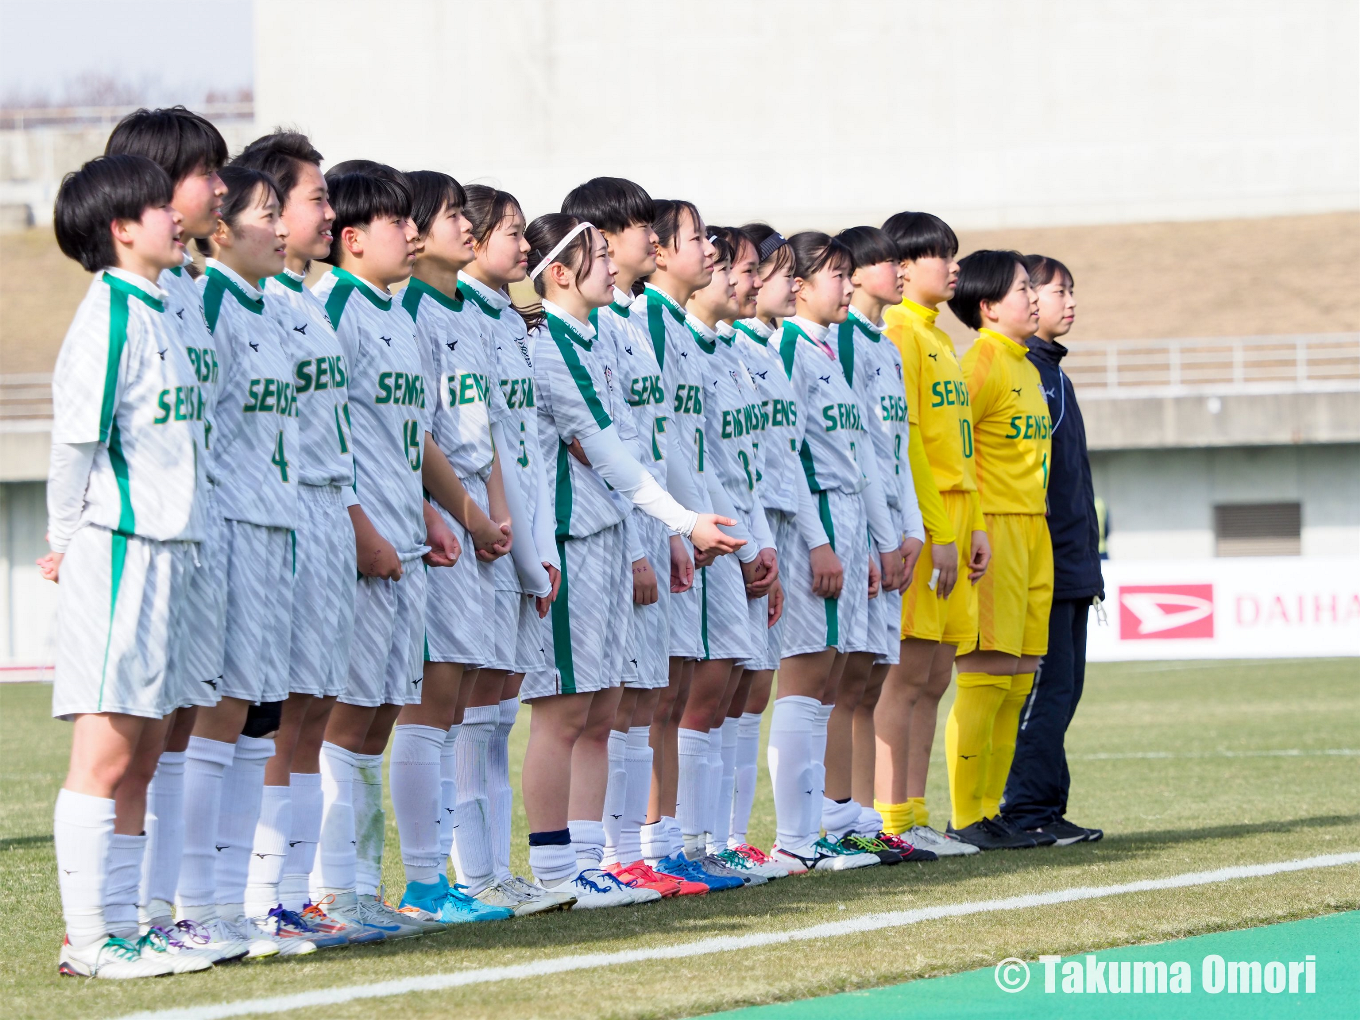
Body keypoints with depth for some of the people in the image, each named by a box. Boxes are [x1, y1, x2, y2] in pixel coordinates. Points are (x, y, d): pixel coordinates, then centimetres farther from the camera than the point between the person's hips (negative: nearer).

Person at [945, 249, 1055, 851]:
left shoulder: (1025, 368, 19)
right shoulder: (982, 364, -10)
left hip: (1032, 531, 9)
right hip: (993, 530, -9)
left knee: (1016, 684, 8)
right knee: (985, 680, -10)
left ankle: (990, 813, 12)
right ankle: (964, 820, -8)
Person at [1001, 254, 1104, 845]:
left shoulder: (1051, 371, 21)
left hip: (1070, 565, 10)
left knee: (1062, 688, 9)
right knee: (1048, 687, -10)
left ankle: (1039, 808, 11)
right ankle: (1031, 811, -8)